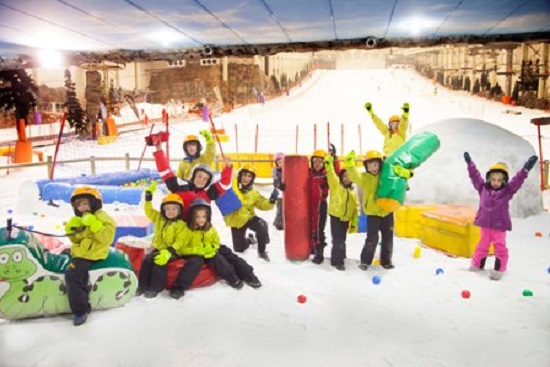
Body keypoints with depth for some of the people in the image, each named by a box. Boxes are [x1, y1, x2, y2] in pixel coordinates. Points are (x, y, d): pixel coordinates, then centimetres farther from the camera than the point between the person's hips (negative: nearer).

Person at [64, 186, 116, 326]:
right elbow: (75, 239, 20)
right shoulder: (80, 219, 15)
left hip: (91, 256, -11)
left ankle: (80, 310, -16)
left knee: (72, 275, -26)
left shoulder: (102, 218, -13)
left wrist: (94, 223, -34)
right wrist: (71, 228, 0)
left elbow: (106, 238, -27)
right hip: (78, 252, 11)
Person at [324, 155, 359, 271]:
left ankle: (339, 257, 33)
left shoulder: (353, 192, 10)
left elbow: (355, 208, 10)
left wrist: (354, 223, 7)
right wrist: (329, 163, -36)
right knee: (338, 240, -7)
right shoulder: (336, 185, -2)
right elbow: (331, 174, -20)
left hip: (346, 219, 5)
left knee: (342, 240, 17)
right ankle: (337, 261, 0)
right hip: (336, 217, -5)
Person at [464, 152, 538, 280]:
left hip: (499, 226, -2)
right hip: (485, 224, 3)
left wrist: (525, 170, -27)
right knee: (482, 245, 16)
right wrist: (470, 163, 6)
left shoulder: (507, 191, -5)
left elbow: (517, 181, -15)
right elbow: (475, 176, 4)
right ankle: (477, 264, 28)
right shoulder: (483, 188, 0)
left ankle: (499, 269, 11)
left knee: (500, 247, 4)